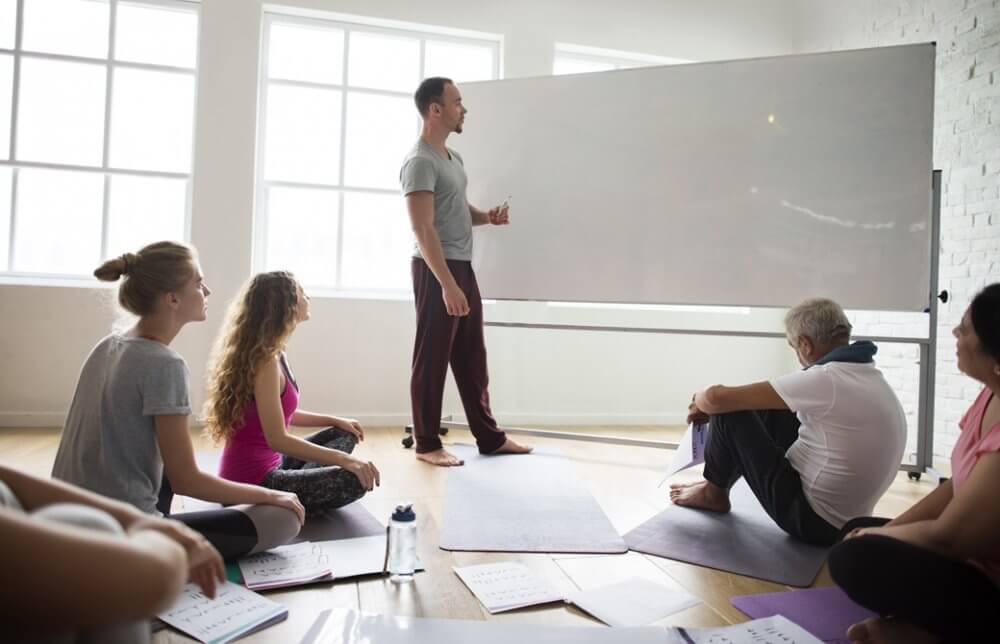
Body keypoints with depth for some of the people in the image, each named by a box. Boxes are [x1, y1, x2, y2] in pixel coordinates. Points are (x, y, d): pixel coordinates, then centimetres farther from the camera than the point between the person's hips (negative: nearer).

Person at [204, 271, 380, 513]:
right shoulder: (265, 360, -22)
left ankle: (298, 487, 2)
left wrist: (335, 420, 17)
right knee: (357, 480, -22)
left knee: (344, 434, 19)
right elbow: (278, 440, -28)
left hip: (266, 465, 10)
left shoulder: (271, 353, 8)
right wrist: (345, 459, -27)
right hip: (253, 479, -10)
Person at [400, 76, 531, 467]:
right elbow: (424, 229, -21)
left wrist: (487, 217, 6)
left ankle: (489, 437, 23)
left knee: (472, 358, 13)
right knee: (432, 359, 0)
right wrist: (447, 284, -27)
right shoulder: (420, 162, -14)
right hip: (436, 271, -9)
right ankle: (427, 444, 13)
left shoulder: (453, 158, 16)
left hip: (463, 267, 9)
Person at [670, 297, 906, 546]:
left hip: (813, 518, -9)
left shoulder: (825, 379, -25)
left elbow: (716, 398, -23)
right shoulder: (869, 376, 2)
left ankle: (714, 494, 18)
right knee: (770, 409, 17)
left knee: (728, 411, -6)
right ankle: (720, 480, 29)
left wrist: (700, 401, 2)